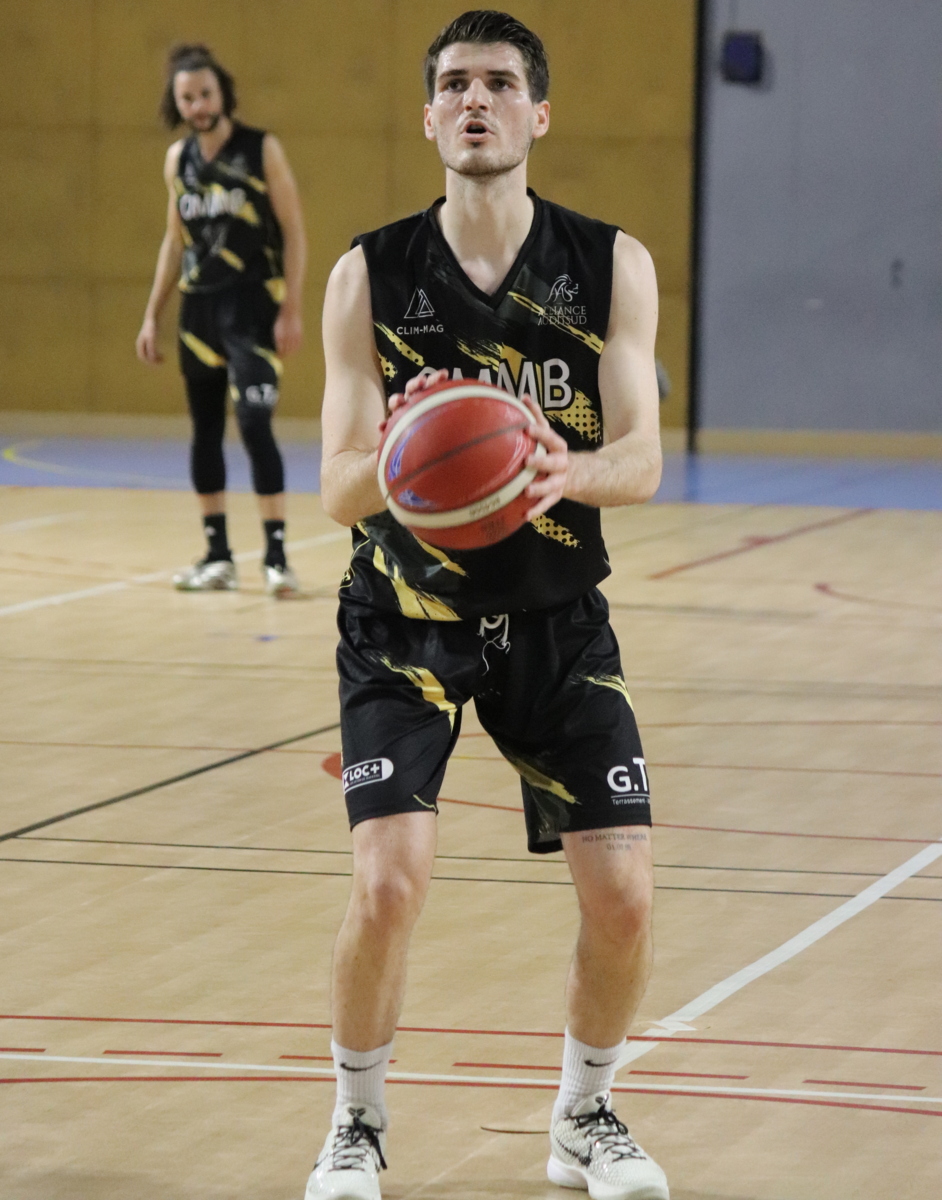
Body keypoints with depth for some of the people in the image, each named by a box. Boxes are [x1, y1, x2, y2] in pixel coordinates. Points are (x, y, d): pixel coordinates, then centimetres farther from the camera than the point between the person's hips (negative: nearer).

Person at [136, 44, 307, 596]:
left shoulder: (262, 150, -8)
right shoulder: (178, 160, 7)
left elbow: (294, 231, -7)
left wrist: (292, 310, -14)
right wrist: (153, 315, 14)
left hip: (254, 306, -6)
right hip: (199, 306, 6)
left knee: (255, 425, -15)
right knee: (205, 430, 8)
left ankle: (276, 555, -12)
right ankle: (218, 558, 17)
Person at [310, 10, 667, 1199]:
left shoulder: (612, 266, -5)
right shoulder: (370, 275, -9)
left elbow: (641, 460, -12)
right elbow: (340, 488, -12)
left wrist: (567, 472, -36)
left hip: (555, 619, 2)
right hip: (405, 619, -2)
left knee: (623, 896, -5)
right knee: (389, 883, -17)